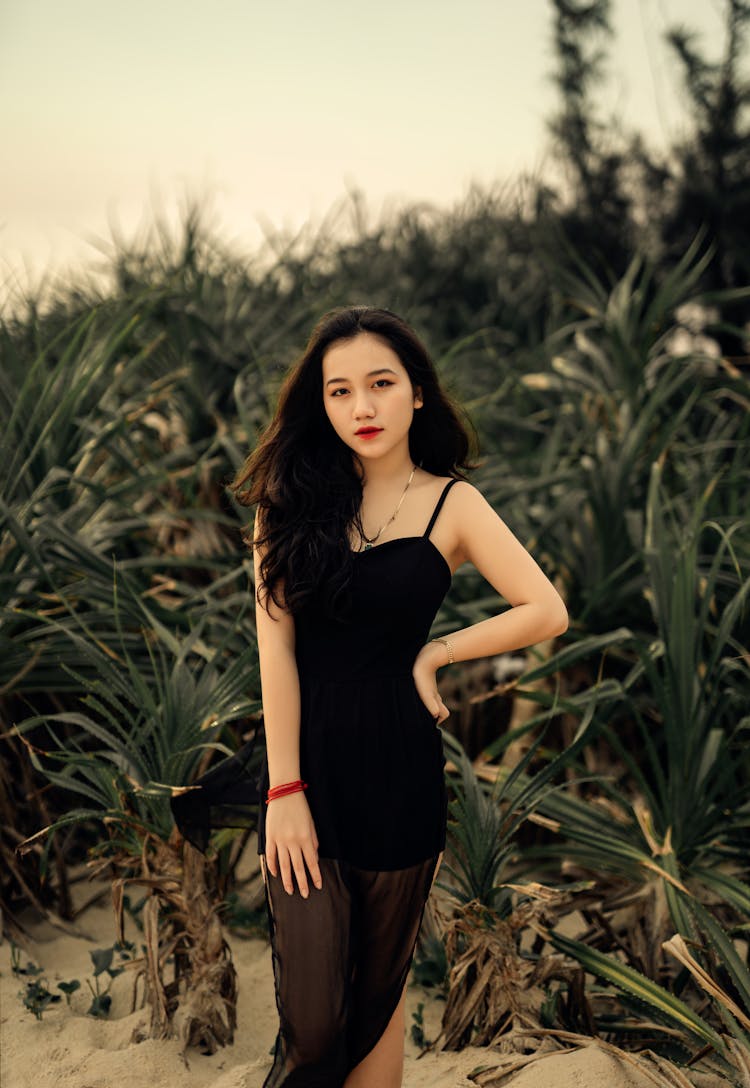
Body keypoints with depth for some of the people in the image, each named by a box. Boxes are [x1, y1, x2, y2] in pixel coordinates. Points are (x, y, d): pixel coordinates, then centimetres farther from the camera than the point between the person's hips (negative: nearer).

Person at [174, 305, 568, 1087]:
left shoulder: (451, 503, 0)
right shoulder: (293, 496, 0)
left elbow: (547, 612, -2)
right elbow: (276, 645, -6)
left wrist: (435, 653, -5)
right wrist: (284, 789, -11)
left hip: (400, 773, 0)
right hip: (305, 762, 0)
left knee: (380, 991, 13)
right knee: (311, 1022, -3)